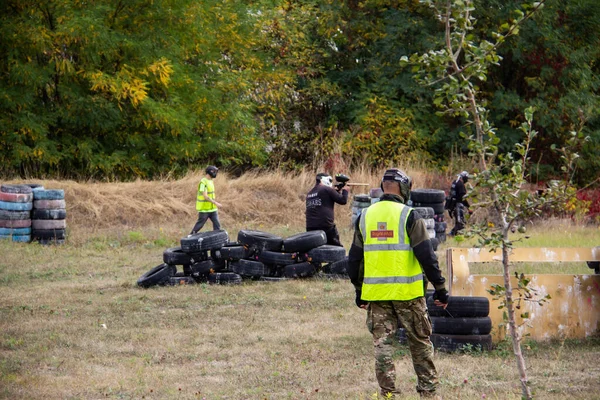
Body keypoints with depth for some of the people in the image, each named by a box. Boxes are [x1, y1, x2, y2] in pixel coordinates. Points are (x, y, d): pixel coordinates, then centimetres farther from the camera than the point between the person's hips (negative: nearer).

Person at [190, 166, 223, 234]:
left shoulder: (211, 181, 11)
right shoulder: (203, 182, -18)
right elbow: (205, 196, -24)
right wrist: (215, 203, -27)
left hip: (212, 208, 8)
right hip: (204, 209, -8)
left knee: (217, 225, 1)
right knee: (199, 225, 4)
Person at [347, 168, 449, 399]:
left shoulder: (365, 217, 7)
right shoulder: (408, 216, -8)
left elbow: (354, 258, 11)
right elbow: (426, 255, -10)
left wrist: (359, 290, 21)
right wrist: (440, 287, -3)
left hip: (375, 293, 3)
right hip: (407, 293, -3)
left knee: (382, 343, 7)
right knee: (420, 342, 10)